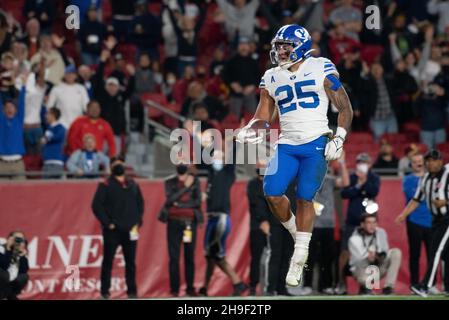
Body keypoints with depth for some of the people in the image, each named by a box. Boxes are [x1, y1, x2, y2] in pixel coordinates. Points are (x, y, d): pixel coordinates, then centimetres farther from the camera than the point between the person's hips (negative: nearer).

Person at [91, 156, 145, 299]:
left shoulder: (133, 185, 12)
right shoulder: (105, 185, -2)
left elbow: (140, 203, 18)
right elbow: (96, 206, -8)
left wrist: (138, 222, 5)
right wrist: (107, 223, -12)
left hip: (130, 230, 4)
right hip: (112, 231, -4)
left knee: (131, 262, 6)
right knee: (108, 261, 0)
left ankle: (132, 291, 12)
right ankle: (105, 291, 4)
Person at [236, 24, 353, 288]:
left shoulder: (321, 69, -2)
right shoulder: (272, 78, 11)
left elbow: (345, 108, 1)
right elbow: (263, 117, 14)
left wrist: (339, 139, -10)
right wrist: (250, 132, -8)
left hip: (317, 144, -4)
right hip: (287, 145, 4)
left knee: (304, 197, -6)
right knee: (273, 193, -12)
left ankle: (300, 257, 5)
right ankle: (297, 234, 14)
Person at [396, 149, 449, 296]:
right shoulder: (425, 179, 11)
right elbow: (416, 200, 15)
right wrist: (403, 214, 6)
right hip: (436, 219, 7)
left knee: (436, 251, -14)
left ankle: (426, 286, -19)